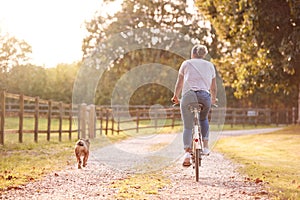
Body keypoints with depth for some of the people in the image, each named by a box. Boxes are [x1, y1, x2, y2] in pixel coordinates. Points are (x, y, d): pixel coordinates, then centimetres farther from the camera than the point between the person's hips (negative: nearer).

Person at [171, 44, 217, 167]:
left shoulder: (186, 63, 15)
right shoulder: (210, 65, 20)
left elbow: (179, 83, 15)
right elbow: (213, 87, 21)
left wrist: (175, 97, 28)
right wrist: (213, 99, 38)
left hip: (188, 95, -2)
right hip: (205, 96, 2)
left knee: (187, 126, 2)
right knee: (203, 119, 29)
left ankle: (187, 153, -16)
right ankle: (205, 146, 17)